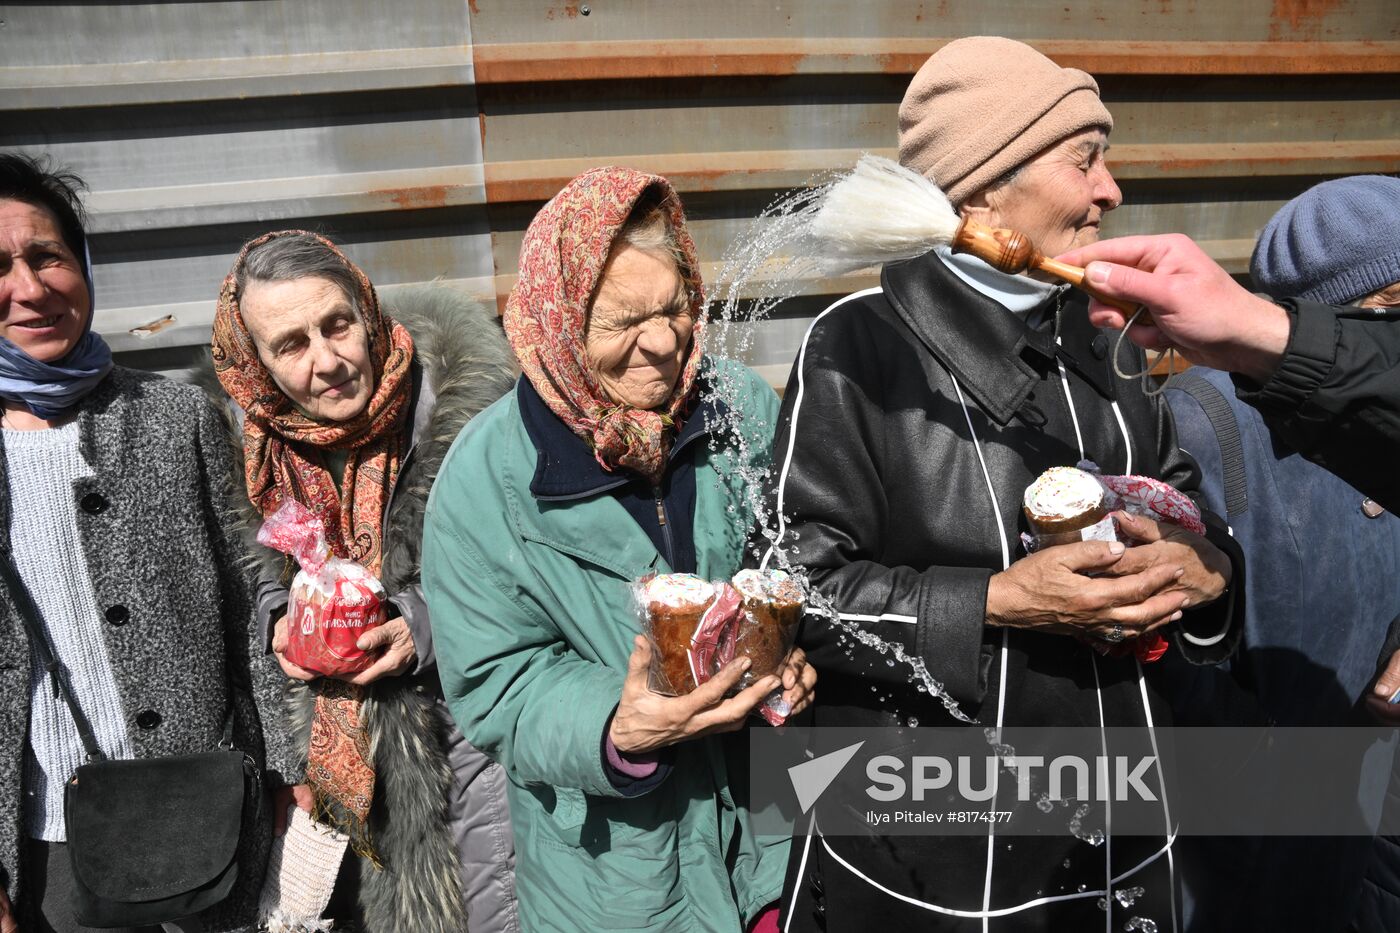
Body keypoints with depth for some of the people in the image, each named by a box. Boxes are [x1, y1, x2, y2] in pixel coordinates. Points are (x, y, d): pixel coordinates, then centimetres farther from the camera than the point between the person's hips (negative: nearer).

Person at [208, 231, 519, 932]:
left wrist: (427, 625, -23)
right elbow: (262, 568, 13)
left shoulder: (463, 397, -19)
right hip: (344, 735, 4)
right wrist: (282, 620, -7)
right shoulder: (262, 441, -4)